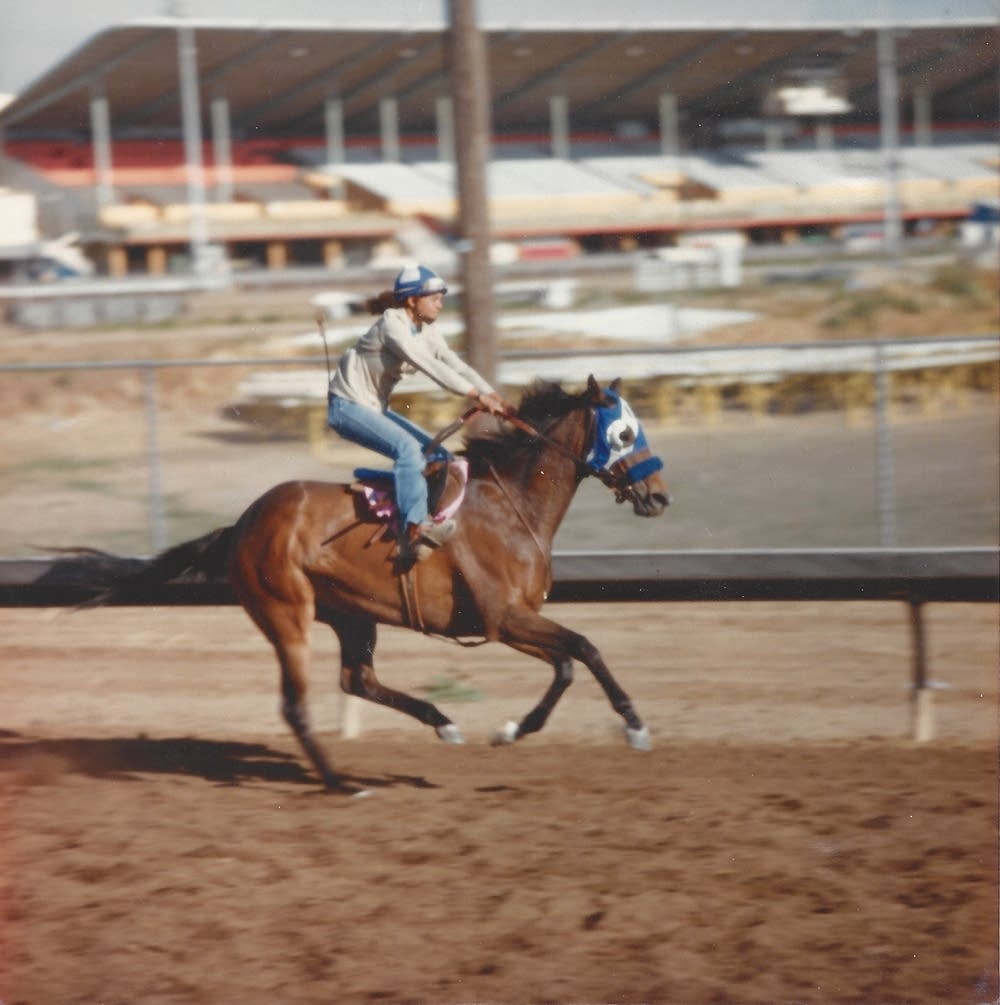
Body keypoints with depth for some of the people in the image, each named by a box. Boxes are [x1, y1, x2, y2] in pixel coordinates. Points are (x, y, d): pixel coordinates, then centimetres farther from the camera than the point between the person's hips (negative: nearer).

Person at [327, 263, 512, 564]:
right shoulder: (392, 325, -21)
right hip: (347, 406, -10)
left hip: (375, 408, 10)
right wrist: (477, 396, -34)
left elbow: (457, 366, -1)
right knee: (407, 447, -30)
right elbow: (430, 367, -30)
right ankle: (414, 528, -40)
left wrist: (493, 397, -15)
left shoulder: (426, 332, 5)